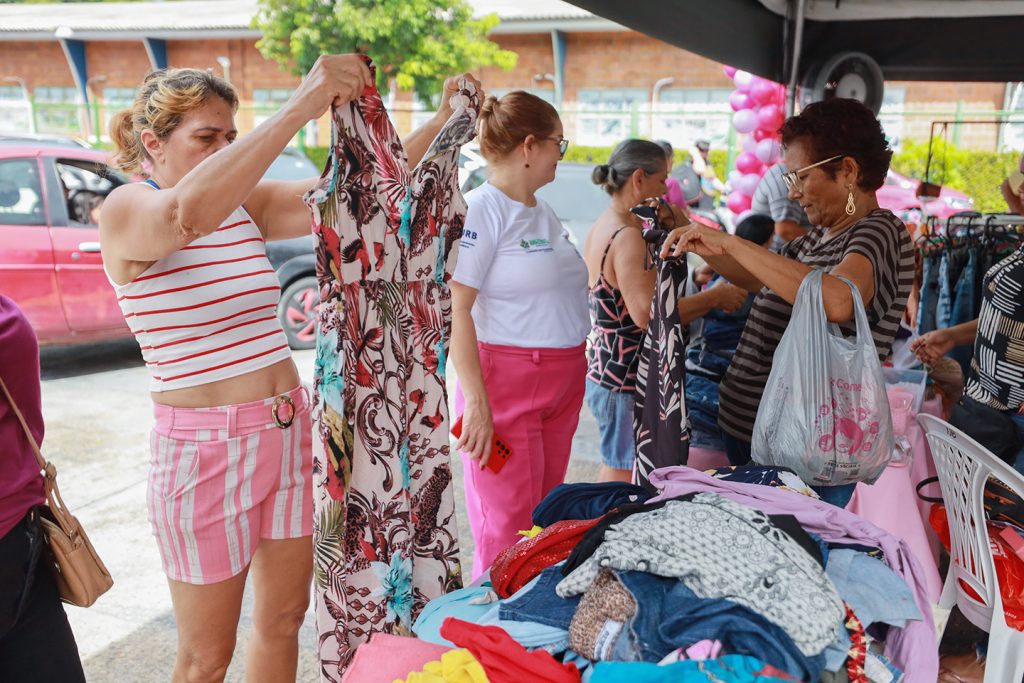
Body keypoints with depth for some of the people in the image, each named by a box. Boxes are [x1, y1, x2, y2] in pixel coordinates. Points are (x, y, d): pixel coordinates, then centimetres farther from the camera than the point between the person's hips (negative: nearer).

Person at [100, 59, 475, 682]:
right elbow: (189, 213, -35)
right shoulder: (126, 209, -11)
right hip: (203, 448, -6)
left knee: (284, 618, 20)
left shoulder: (248, 202, 6)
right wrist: (301, 108, -39)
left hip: (291, 431, 6)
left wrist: (442, 122, -11)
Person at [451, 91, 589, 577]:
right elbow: (455, 310, -18)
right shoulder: (479, 210, -11)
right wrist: (476, 401, -23)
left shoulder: (542, 212, 15)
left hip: (562, 383, 8)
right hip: (506, 384, -8)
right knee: (508, 535, -3)